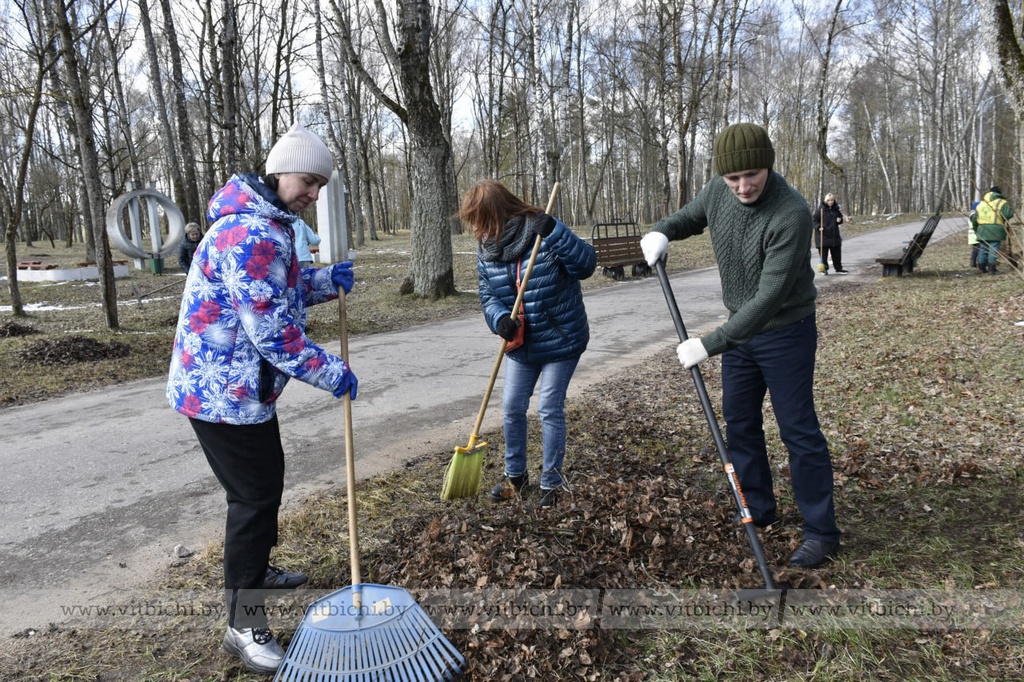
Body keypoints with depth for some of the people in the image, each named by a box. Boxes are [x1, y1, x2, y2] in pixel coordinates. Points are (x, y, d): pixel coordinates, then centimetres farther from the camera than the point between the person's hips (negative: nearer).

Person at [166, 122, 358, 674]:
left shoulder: (269, 225, 11)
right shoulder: (250, 235, -25)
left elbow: (280, 292, 21)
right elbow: (272, 331, -27)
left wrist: (327, 280, 4)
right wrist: (333, 374, -18)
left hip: (243, 387, 11)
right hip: (223, 392, -11)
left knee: (264, 482, 23)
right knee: (255, 495, -4)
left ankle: (252, 572, 43)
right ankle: (244, 623, 10)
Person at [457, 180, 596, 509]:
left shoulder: (542, 233, -19)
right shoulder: (486, 250, -3)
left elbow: (587, 265, -22)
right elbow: (488, 296, -2)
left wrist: (555, 234, -35)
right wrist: (500, 319, -24)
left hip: (561, 340, -5)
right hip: (521, 344, 6)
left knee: (550, 410, -1)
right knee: (512, 408, 9)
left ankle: (552, 482, 17)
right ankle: (515, 475, 30)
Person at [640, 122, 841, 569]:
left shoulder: (791, 214, -29)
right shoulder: (718, 191, -7)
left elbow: (770, 296, -31)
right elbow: (690, 217, 16)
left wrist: (711, 343, -30)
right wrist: (662, 231, -7)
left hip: (786, 333, -7)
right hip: (740, 329, 7)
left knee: (798, 430, -2)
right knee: (739, 424, 14)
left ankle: (822, 532, 12)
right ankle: (758, 513, 31)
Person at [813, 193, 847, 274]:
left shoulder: (836, 209, 6)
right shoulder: (821, 208, -8)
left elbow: (840, 217, 20)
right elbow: (815, 219, -6)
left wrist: (839, 220, -3)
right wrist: (818, 227, -21)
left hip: (834, 235, 5)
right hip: (823, 235, -5)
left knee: (836, 253, 11)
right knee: (823, 253, 0)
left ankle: (838, 269, 21)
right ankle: (824, 269, 11)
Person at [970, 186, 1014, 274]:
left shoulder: (981, 204, 17)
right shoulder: (1001, 203, 0)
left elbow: (974, 219, 17)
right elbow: (1008, 214, -15)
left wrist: (976, 229, 28)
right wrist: (1004, 220, 5)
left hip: (982, 230, 5)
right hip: (995, 230, -5)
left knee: (983, 249, 12)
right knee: (993, 249, -3)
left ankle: (982, 268, 19)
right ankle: (991, 269, -5)